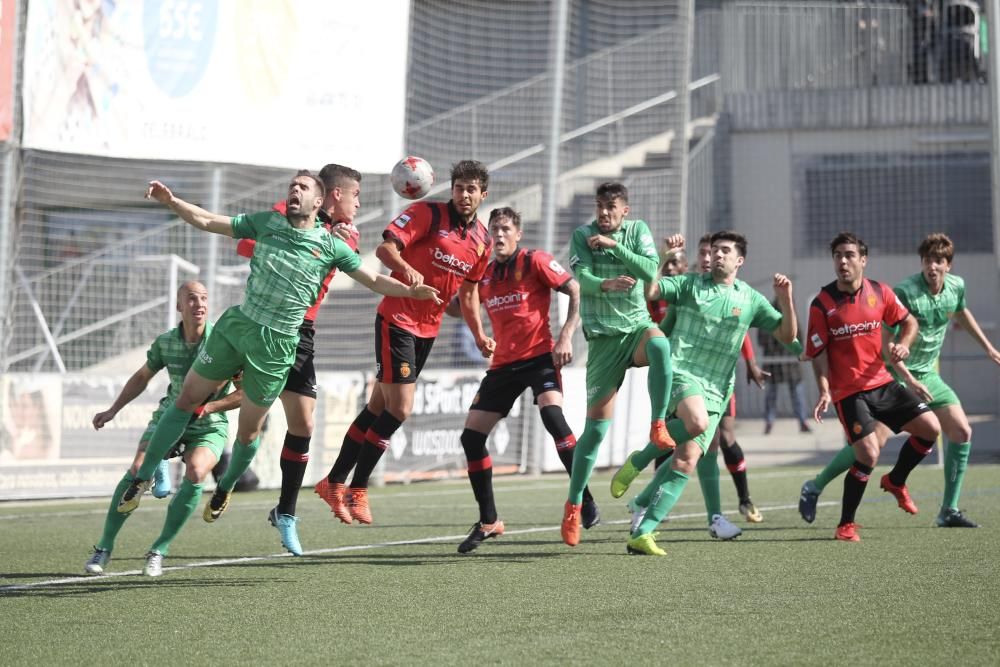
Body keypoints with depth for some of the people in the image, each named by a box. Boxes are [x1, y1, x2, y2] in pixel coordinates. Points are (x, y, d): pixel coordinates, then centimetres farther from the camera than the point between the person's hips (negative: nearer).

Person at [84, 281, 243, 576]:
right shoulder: (165, 342, -8)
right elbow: (142, 377, 13)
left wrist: (206, 407, -23)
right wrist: (112, 411, 10)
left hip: (209, 426, -2)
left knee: (195, 473, -29)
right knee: (137, 470, -19)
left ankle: (159, 550, -13)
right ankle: (104, 547, -5)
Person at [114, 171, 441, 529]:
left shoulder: (330, 246, 1)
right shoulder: (266, 222, 6)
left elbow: (374, 281, 5)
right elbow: (207, 221, 7)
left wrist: (411, 291, -10)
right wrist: (171, 201, -6)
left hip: (277, 344, -2)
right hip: (235, 325, 2)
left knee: (249, 431, 6)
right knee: (187, 398, 2)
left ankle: (225, 489, 33)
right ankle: (143, 477, 12)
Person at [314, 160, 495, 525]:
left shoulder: (482, 239, 9)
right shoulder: (428, 213, -11)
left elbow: (468, 290, 19)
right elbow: (385, 247, -19)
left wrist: (479, 335, 12)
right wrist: (406, 269, -38)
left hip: (428, 329, 7)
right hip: (397, 320, -7)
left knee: (379, 407, 10)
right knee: (399, 409, -11)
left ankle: (335, 482, 19)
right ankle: (357, 489, 2)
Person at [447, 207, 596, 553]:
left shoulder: (535, 261, -5)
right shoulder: (485, 274, 11)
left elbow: (577, 291, -8)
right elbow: (458, 308, 23)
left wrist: (566, 337, -17)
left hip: (540, 356, -6)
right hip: (503, 364, 6)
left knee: (551, 414, -30)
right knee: (471, 436, -1)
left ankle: (585, 500, -19)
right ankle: (488, 522, 11)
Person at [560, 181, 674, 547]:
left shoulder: (637, 231, 4)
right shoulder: (583, 235, 0)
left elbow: (651, 270, -11)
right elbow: (581, 279, -14)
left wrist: (615, 245, -18)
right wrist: (605, 285, -35)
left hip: (637, 325, 1)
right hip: (604, 336, -1)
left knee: (660, 343, -38)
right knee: (597, 423, -4)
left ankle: (658, 427, -25)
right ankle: (573, 506, 8)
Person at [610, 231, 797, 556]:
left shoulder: (751, 300, 12)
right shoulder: (689, 284, 8)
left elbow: (787, 336, 11)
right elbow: (650, 290, -4)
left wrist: (786, 300, -4)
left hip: (715, 391, 3)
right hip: (681, 373, -3)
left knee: (687, 461, -9)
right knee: (697, 422, -35)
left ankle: (642, 532, -7)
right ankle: (638, 460, -11)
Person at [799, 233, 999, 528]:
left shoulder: (956, 286, 0)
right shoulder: (905, 292, -23)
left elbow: (961, 313, 24)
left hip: (927, 374, 7)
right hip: (896, 373, -7)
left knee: (961, 431, -2)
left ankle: (949, 511, 6)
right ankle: (814, 488, 3)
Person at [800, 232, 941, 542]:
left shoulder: (880, 293, 1)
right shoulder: (822, 304, -9)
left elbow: (909, 322, 15)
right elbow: (819, 354, -6)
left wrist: (903, 344, -6)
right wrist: (824, 392, -18)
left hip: (882, 382, 5)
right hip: (848, 391, -5)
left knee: (930, 428, -2)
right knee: (868, 454, -18)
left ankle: (896, 481, 24)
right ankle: (846, 525, -1)